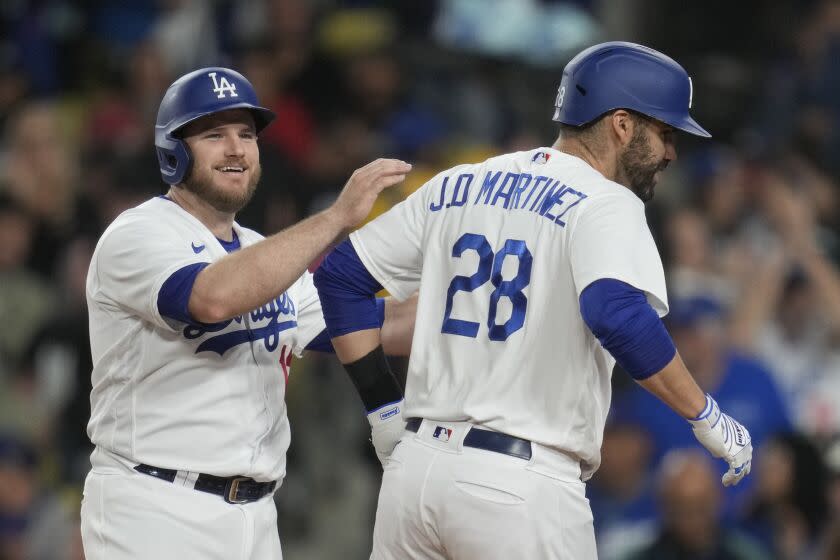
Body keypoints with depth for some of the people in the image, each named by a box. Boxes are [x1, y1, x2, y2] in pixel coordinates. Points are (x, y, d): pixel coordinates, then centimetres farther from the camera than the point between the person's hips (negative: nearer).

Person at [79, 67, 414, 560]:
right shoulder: (137, 236, -8)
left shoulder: (266, 255, 18)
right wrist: (338, 217, -26)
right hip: (156, 514, -8)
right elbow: (215, 297, -29)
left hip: (255, 518, 8)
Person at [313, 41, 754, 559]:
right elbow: (618, 315, -26)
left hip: (416, 469, 6)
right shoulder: (604, 203, -7)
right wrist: (707, 416, -17)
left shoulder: (457, 186, 14)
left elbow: (341, 275, 16)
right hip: (521, 488, -6)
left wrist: (384, 405, 16)